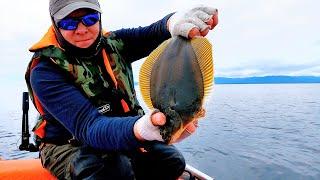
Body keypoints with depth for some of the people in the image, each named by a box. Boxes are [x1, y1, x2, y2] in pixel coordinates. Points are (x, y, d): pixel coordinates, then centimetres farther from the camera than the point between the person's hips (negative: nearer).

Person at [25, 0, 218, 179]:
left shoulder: (115, 43, -2)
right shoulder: (45, 71, -19)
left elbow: (152, 33, -20)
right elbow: (87, 126, -32)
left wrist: (175, 21, -46)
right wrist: (139, 130, -53)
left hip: (122, 137, 5)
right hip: (71, 146, -4)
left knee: (172, 160, -12)